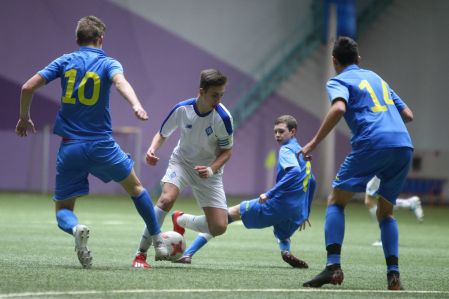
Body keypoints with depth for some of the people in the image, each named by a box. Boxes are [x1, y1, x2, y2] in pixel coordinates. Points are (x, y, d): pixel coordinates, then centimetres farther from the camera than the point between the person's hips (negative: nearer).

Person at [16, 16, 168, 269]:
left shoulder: (65, 61, 5)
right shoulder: (109, 64, 0)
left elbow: (28, 87, -1)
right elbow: (121, 82, -24)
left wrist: (25, 118, 14)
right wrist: (137, 106, -41)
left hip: (70, 148, 1)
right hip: (101, 144, -1)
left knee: (63, 209, 10)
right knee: (135, 187, 25)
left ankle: (76, 228, -25)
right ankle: (159, 242, 25)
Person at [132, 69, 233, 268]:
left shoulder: (223, 117, -21)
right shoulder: (182, 109, -16)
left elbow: (226, 151, -8)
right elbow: (162, 134, 3)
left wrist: (212, 169, -26)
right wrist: (152, 149, -18)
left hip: (208, 171, 0)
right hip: (181, 162, 0)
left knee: (219, 227, -11)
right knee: (167, 198, -31)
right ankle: (141, 254, -20)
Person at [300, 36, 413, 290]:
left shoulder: (339, 81, 9)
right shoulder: (375, 77, 28)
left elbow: (339, 108, -14)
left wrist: (314, 143, -11)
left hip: (372, 144, -5)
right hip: (404, 144, 5)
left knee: (336, 201, 7)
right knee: (385, 212, 19)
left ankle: (333, 266, -10)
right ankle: (394, 274, 3)